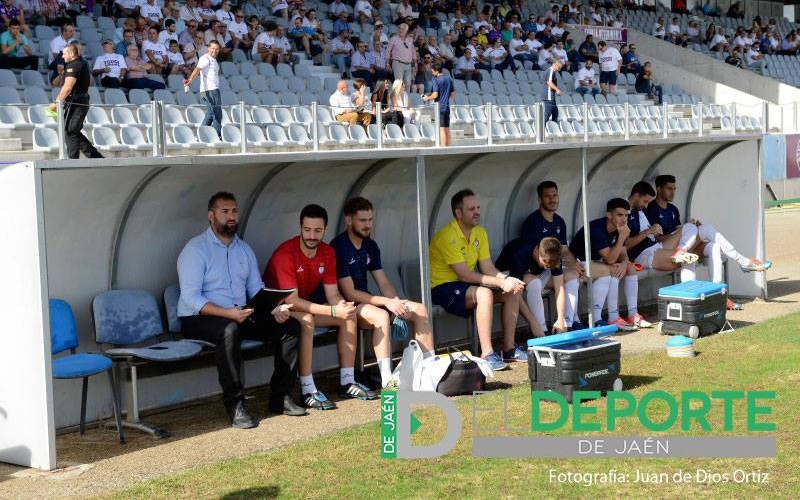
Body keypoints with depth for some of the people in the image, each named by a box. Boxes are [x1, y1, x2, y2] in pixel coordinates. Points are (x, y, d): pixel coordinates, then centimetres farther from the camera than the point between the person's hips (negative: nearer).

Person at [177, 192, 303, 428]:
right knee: (229, 330, -40)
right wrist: (228, 313, -30)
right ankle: (234, 405, -31)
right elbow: (191, 298, -18)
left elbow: (256, 289, 12)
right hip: (198, 320, -7)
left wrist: (275, 308, -10)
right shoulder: (196, 249, -9)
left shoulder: (244, 249, 14)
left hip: (240, 315, 7)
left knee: (290, 325, -11)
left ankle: (280, 397, -4)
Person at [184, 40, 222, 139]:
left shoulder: (213, 60, 20)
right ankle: (217, 136, -7)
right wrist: (189, 80, -37)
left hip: (213, 89, 10)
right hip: (210, 89, -10)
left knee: (210, 114, 12)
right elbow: (197, 69, -23)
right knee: (217, 114, -9)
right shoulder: (205, 59, -10)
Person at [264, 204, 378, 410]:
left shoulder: (327, 253, -3)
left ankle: (347, 382, -3)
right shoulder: (285, 254, -27)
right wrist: (333, 311, -35)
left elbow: (333, 294, -2)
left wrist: (343, 306, -28)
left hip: (307, 305, 8)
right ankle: (308, 392, -34)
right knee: (306, 320, -37)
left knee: (350, 315, -7)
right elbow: (292, 301, -31)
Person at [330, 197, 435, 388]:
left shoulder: (370, 246, 10)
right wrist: (387, 302, -21)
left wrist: (397, 303, -12)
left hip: (367, 301, 9)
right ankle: (387, 380, -37)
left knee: (419, 309, -1)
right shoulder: (339, 247, -16)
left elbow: (384, 283, 9)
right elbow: (349, 293, -20)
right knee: (381, 316, -37)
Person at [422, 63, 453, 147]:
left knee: (441, 128, -8)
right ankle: (449, 146, 13)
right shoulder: (449, 79, 11)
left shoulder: (436, 80, -10)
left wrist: (427, 98, 0)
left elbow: (435, 95, -17)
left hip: (439, 107, -7)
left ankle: (443, 147, -11)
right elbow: (452, 94, 16)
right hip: (447, 107, 7)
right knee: (447, 129, 11)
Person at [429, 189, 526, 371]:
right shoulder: (447, 236, -22)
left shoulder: (480, 233, 5)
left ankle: (509, 348, 3)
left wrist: (506, 279, -20)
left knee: (513, 291, -4)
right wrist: (501, 283, -27)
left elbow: (488, 268, 2)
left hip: (466, 285, 9)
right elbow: (464, 275, -26)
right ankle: (487, 355, -32)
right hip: (443, 288, -9)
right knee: (484, 293, -34)